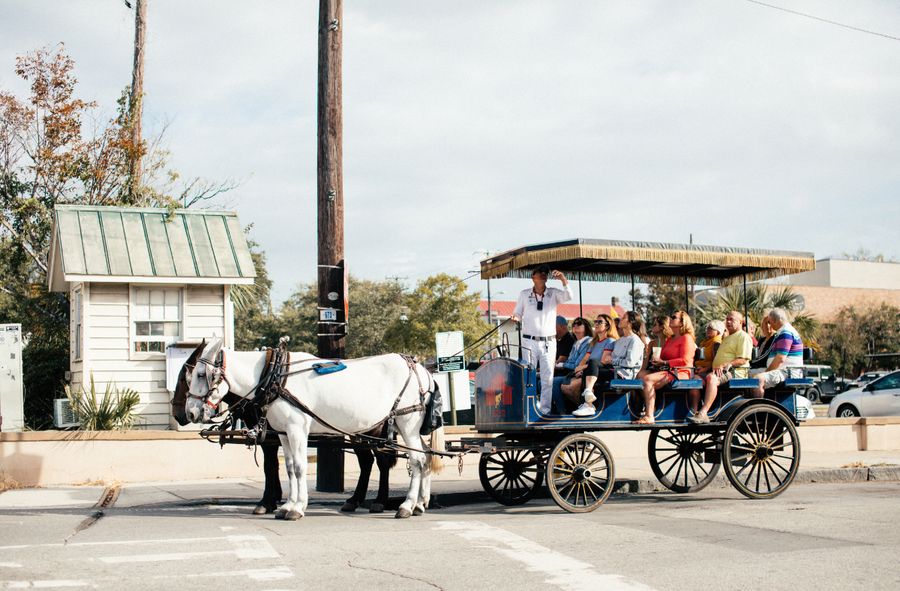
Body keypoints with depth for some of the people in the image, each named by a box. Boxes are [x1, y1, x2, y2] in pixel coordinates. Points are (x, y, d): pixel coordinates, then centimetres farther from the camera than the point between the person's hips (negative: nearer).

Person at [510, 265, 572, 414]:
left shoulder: (553, 293, 4)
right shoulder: (524, 294, 6)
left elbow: (569, 296, -12)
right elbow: (518, 314, 11)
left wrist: (563, 280, -25)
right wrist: (515, 318, -12)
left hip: (549, 342, 1)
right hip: (530, 341, 0)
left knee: (548, 377, 0)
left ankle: (545, 409, 3)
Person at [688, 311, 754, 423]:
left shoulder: (743, 337, 1)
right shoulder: (727, 338, 32)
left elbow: (743, 360, -12)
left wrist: (726, 365, -24)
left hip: (735, 372, -9)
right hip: (718, 371, 9)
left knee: (711, 378, -37)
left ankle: (703, 413, -48)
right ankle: (694, 412, -25)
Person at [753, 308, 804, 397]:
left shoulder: (786, 333, -13)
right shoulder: (785, 331, 22)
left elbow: (780, 359, -22)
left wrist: (767, 372, -11)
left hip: (787, 372, -12)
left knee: (758, 379, -32)